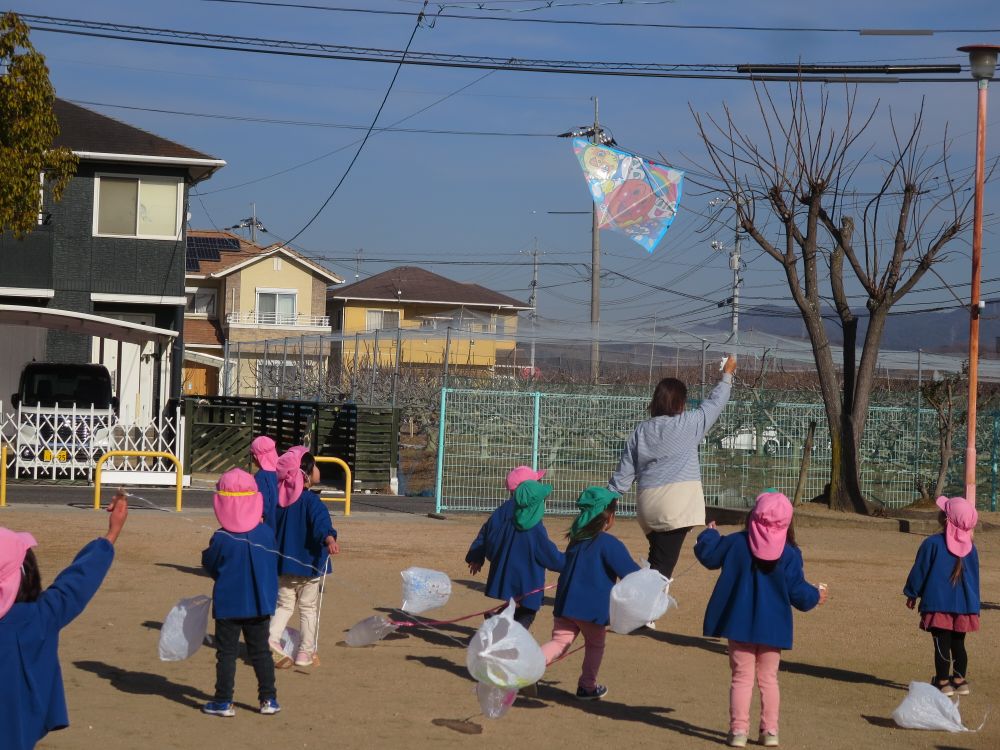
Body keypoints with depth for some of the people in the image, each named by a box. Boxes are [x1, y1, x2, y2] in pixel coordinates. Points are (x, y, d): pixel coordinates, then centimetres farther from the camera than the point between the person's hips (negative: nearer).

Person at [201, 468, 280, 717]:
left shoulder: (221, 539, -17)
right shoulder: (266, 533, -7)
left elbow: (210, 565, -3)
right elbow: (272, 566, 6)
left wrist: (205, 554, 14)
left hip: (228, 605, -3)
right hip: (259, 604, 3)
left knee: (226, 653, 5)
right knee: (260, 651, 13)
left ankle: (223, 701, 7)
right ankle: (268, 699, 15)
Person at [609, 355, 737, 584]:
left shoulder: (642, 430, 12)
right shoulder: (688, 423, 0)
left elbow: (624, 470, 13)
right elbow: (715, 403, 12)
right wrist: (727, 375, 28)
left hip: (648, 503, 6)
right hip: (677, 502, -6)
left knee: (657, 558, 17)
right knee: (663, 563, -10)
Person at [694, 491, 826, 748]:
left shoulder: (735, 543, -8)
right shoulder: (790, 554, -9)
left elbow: (708, 554, 6)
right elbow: (797, 591, -6)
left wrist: (709, 534, 26)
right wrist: (815, 595, 15)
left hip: (740, 624, 0)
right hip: (773, 628, 0)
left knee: (742, 678, 6)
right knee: (768, 679, 13)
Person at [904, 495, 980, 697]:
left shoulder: (932, 544, -11)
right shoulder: (970, 548, 4)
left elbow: (919, 571, -4)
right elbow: (975, 578, 12)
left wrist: (912, 594, 9)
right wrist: (974, 605, 22)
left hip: (938, 604, -4)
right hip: (964, 605, 5)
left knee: (942, 644, 0)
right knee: (958, 644, 14)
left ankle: (943, 681, 2)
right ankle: (960, 679, 17)